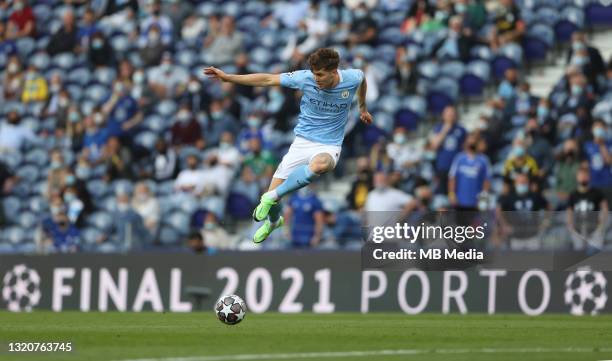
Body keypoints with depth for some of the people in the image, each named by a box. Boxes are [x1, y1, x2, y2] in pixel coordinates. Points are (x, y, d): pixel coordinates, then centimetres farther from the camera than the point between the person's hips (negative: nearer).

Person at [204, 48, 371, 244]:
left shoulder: (352, 78, -12)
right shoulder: (305, 78, -14)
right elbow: (267, 80, -9)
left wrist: (362, 107, 30)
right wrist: (228, 77, -12)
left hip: (329, 147, -2)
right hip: (302, 142, 2)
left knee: (319, 165, -41)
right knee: (274, 193, -3)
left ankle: (271, 197, -27)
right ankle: (273, 221, 36)